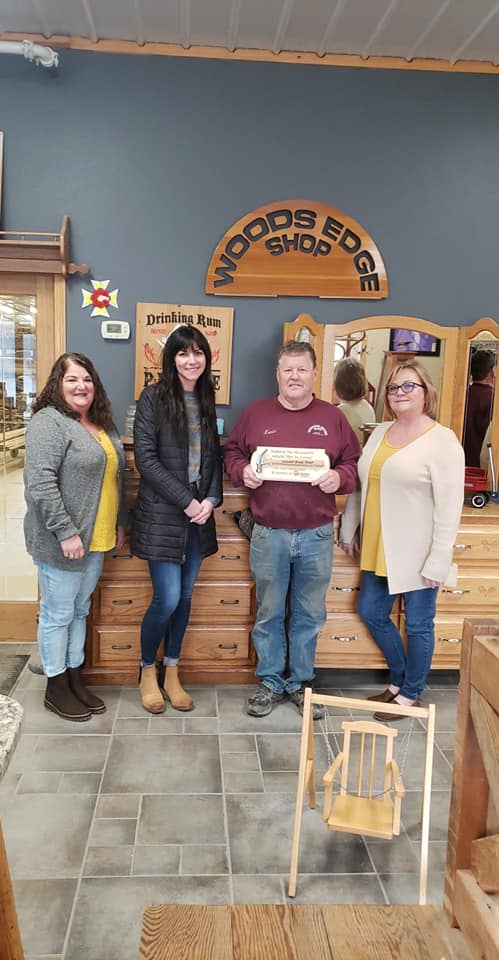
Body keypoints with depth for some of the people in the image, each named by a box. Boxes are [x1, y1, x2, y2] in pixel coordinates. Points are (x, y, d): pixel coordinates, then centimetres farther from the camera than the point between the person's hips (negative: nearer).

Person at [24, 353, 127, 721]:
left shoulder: (102, 424, 12)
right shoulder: (49, 422, -14)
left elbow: (115, 477, 19)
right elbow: (40, 483, -21)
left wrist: (120, 523, 18)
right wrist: (66, 532, -22)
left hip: (97, 539, 8)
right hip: (62, 541, -8)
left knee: (80, 610, 17)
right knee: (58, 614, 6)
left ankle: (75, 679, 30)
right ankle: (56, 688, 21)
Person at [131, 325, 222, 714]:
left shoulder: (206, 400, 10)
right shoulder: (153, 398, -7)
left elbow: (214, 456, 11)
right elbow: (146, 459, -12)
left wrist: (211, 500, -5)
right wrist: (186, 501, -15)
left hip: (199, 515, 5)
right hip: (162, 515, -5)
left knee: (184, 597, 11)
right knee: (167, 599, -4)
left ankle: (171, 674, 27)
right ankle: (147, 672, 21)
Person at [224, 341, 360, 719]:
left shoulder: (333, 417, 4)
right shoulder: (256, 413, 4)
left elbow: (354, 463, 7)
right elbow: (232, 452, 12)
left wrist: (338, 478, -13)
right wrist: (243, 471, -8)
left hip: (317, 535, 1)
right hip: (268, 534, 0)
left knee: (309, 614, 12)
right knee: (269, 613, 11)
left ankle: (300, 682, 29)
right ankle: (270, 681, 28)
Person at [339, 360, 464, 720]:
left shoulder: (442, 441, -12)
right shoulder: (380, 433, 9)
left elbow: (449, 507, -16)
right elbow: (359, 486, 16)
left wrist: (438, 562, -18)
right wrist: (349, 529, 16)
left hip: (416, 555, -7)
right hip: (378, 551, 7)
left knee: (418, 625, 7)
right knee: (371, 613, 15)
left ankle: (411, 694, 28)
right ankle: (400, 680, 37)